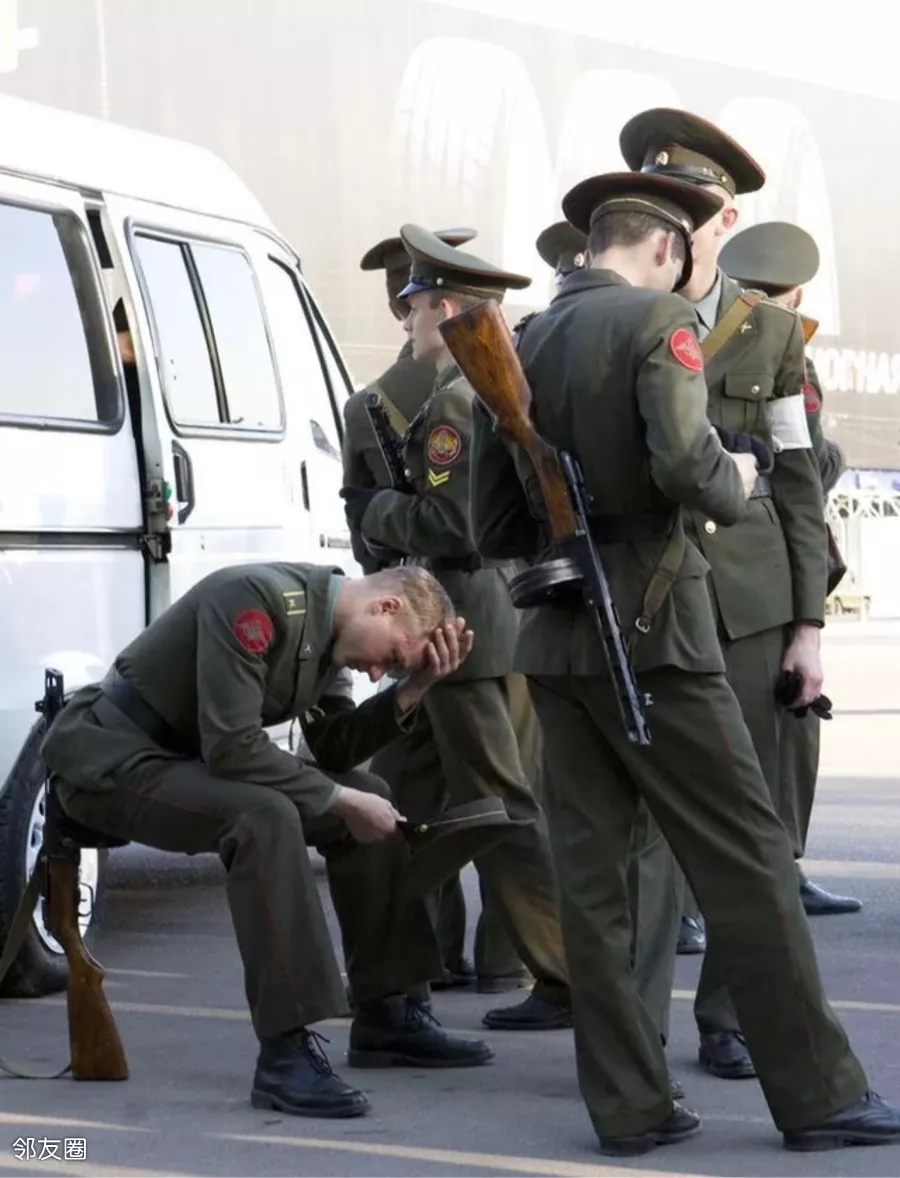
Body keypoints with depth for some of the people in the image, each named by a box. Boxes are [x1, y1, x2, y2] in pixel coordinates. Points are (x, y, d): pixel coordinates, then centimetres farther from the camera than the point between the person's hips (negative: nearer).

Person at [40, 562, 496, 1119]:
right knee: (264, 816, -33)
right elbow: (231, 747, -30)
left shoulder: (325, 623, 2)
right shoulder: (257, 598, -26)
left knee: (370, 796, 4)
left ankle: (386, 1014, 12)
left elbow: (336, 748, 5)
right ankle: (287, 1052, -30)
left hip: (191, 754, 10)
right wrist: (343, 801, -22)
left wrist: (414, 687, -8)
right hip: (112, 755, -10)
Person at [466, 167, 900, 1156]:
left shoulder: (520, 348, 13)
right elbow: (686, 466, -21)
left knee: (589, 871, 7)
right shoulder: (657, 321, -7)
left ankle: (628, 1105, 10)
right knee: (746, 861, 0)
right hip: (651, 633, -7)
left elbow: (492, 528, 15)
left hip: (553, 642, 7)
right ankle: (817, 1093, 5)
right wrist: (736, 484, -1)